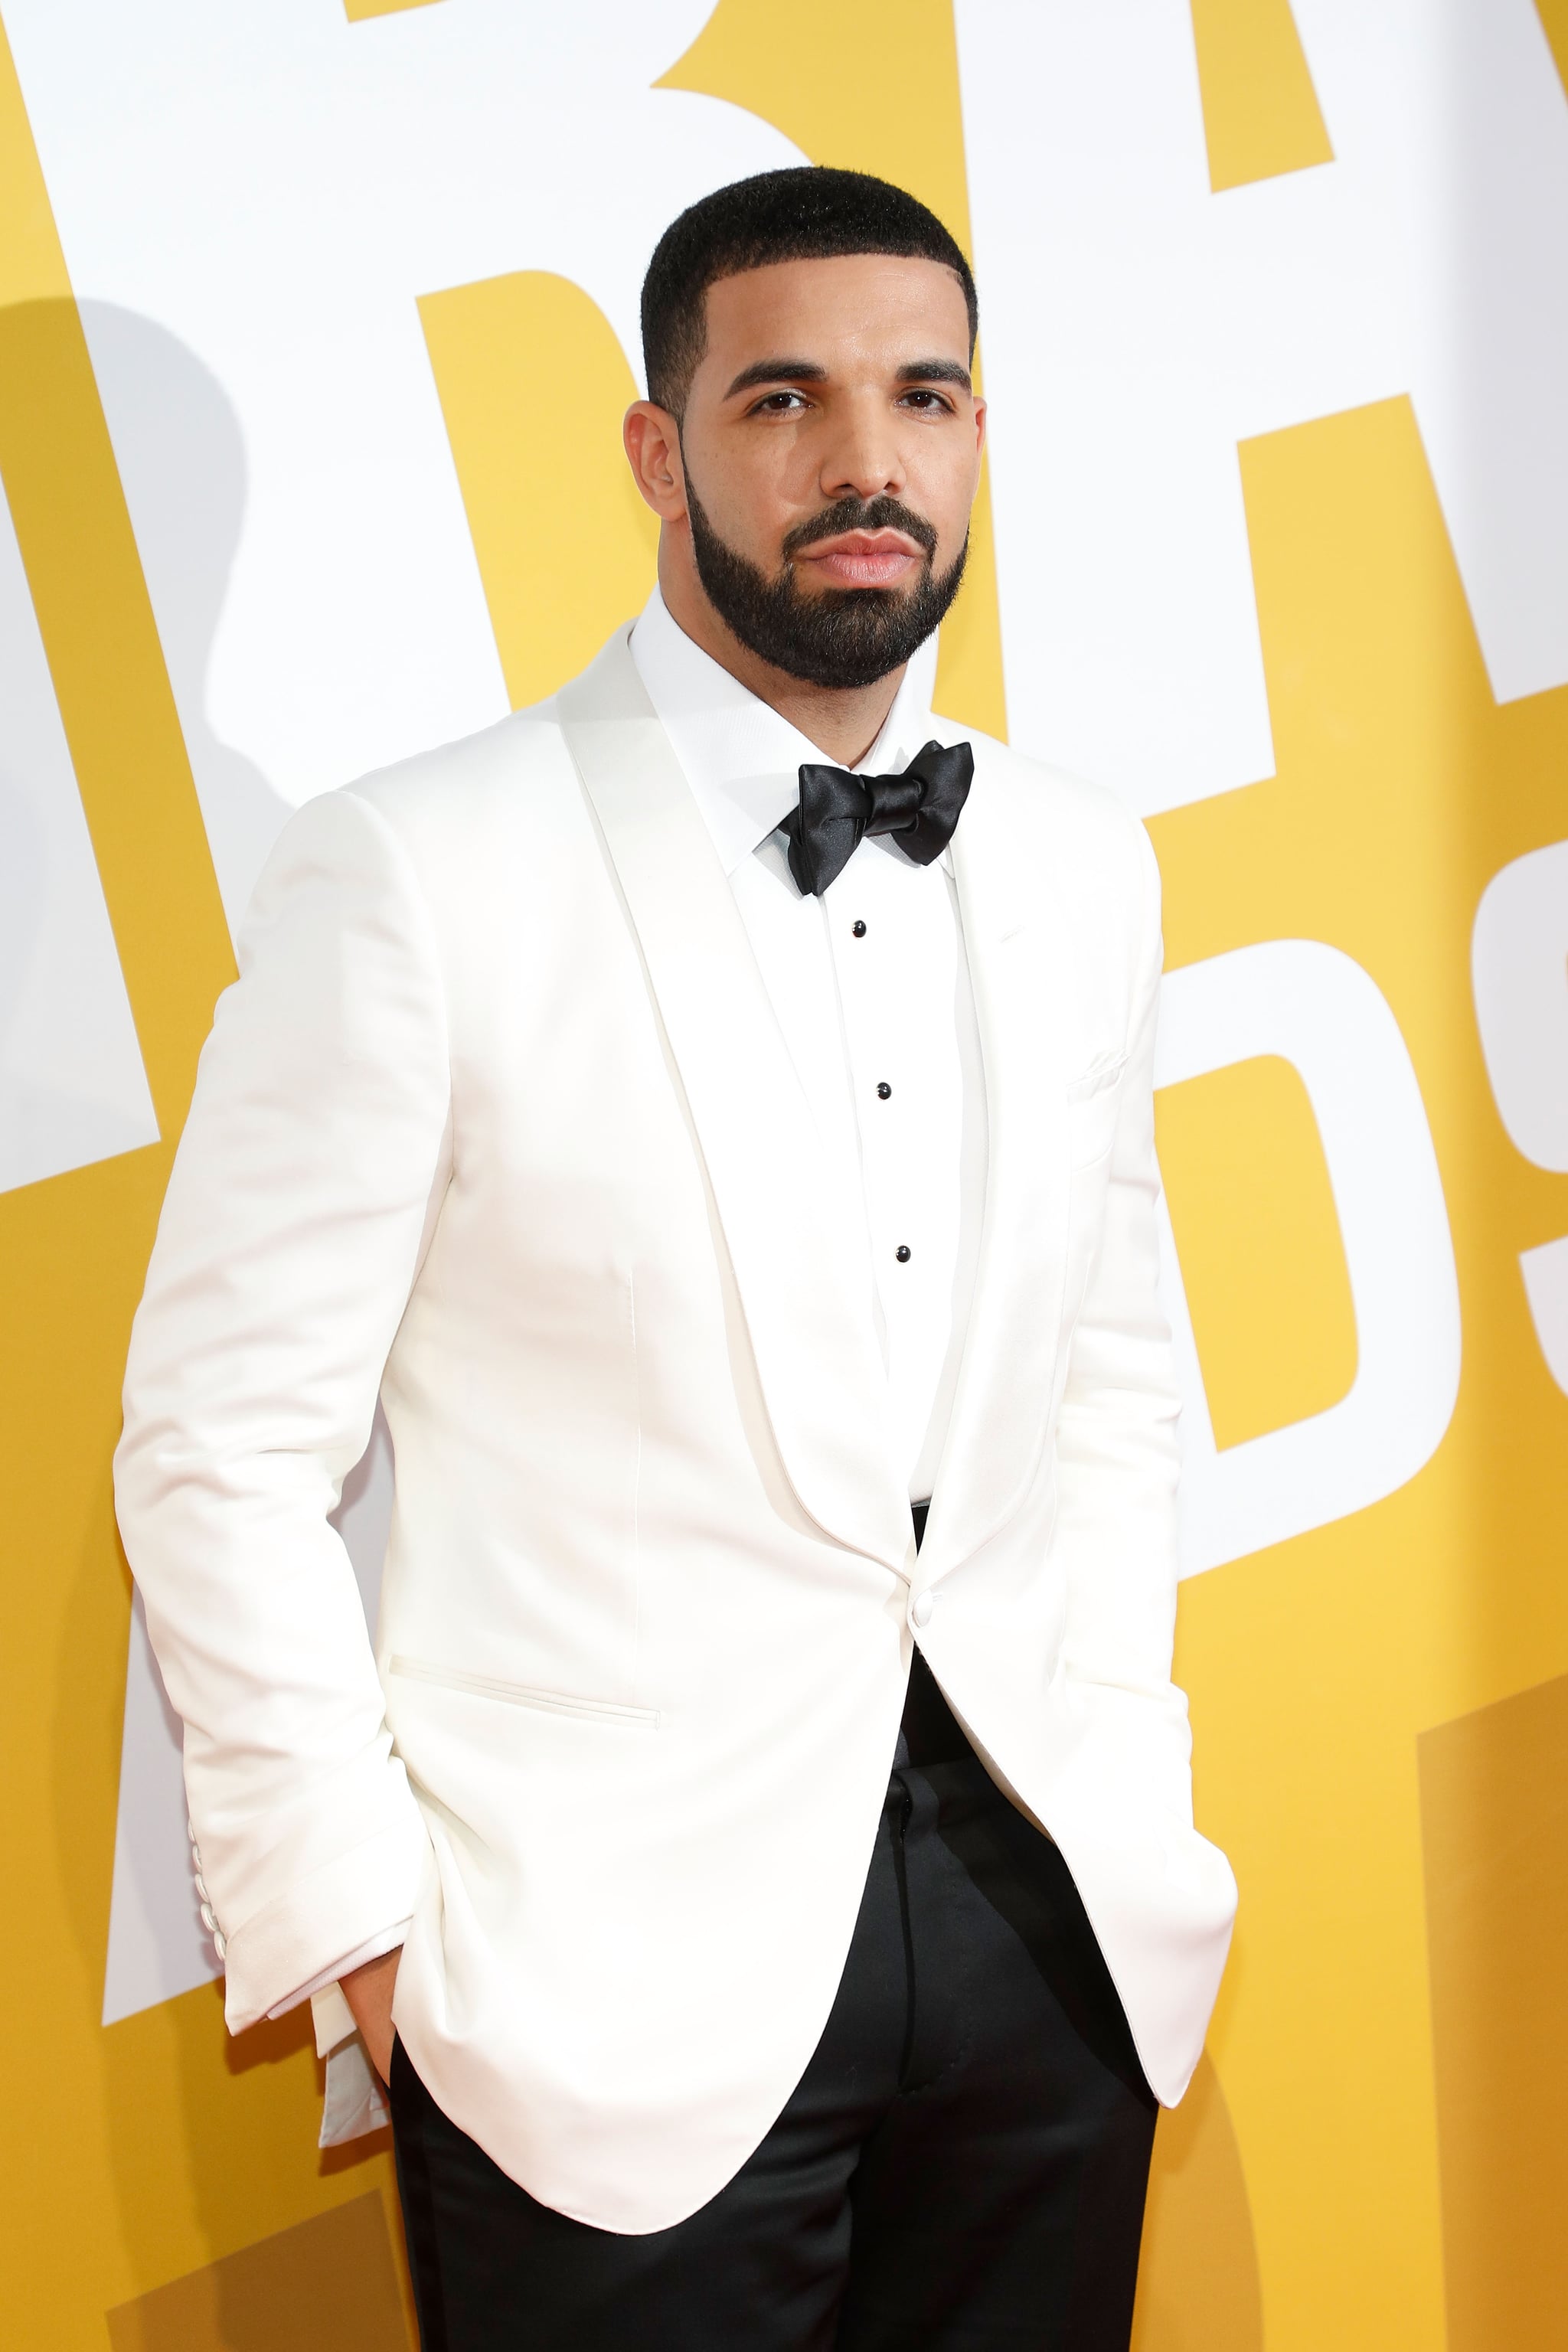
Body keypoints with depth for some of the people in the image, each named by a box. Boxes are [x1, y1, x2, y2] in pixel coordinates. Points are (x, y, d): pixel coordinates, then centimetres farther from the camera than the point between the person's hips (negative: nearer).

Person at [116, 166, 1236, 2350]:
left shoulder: (1080, 868, 7)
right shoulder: (413, 877, -10)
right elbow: (222, 1452, -7)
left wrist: (1127, 1808, 10)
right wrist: (359, 1926, -8)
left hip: (1040, 1923, 5)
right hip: (619, 1992, -5)